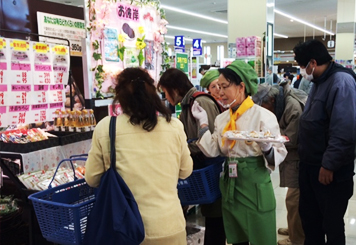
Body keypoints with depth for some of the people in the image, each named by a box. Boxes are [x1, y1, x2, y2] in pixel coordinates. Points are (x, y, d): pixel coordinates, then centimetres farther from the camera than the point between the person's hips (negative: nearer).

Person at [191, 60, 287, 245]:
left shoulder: (264, 116, -11)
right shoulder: (221, 119, 6)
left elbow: (280, 153, -10)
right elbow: (212, 151, -1)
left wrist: (266, 148, -31)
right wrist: (203, 122, 2)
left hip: (255, 186, -5)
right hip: (230, 186, 6)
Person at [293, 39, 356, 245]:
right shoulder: (320, 81, 11)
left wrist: (329, 165, -22)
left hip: (330, 170, -9)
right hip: (310, 164, 9)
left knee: (332, 224, 8)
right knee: (308, 215, 20)